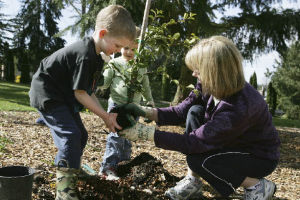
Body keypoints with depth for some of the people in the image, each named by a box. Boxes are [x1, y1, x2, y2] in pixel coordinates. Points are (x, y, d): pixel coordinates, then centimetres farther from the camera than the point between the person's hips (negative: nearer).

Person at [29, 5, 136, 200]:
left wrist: (106, 115, -3)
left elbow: (89, 92, 5)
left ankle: (72, 171, 33)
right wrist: (105, 116, -17)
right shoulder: (85, 55, -27)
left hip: (63, 97, 10)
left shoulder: (97, 58, 5)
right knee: (70, 134, -20)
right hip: (47, 94, -10)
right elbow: (80, 94, -23)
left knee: (81, 135, 13)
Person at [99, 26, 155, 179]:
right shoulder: (114, 64, 0)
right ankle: (108, 167, -9)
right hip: (117, 105, -4)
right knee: (116, 135, -13)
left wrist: (150, 102, 25)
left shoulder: (141, 66, 10)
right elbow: (104, 83, 2)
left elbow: (145, 86, 20)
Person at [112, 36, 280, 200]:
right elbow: (181, 112, -5)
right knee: (195, 112, -12)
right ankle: (192, 182, -2)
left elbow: (193, 142, -34)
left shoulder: (239, 107, -38)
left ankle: (258, 186, -5)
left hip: (260, 157, -7)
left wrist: (147, 134, -32)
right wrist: (145, 112, -18)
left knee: (198, 161, -26)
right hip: (233, 143, 8)